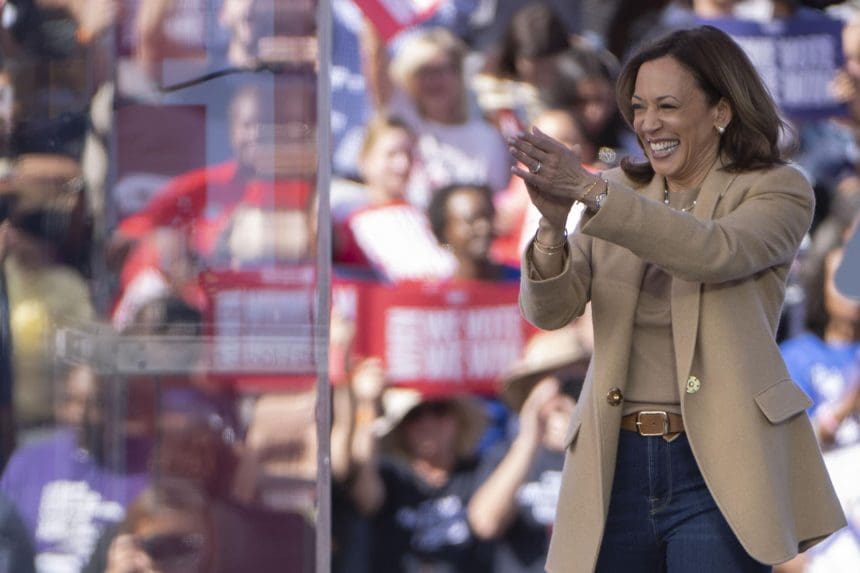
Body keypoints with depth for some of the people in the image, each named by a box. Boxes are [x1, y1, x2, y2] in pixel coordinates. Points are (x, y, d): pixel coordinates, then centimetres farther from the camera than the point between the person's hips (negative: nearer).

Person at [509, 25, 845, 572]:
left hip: (716, 469, -4)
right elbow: (550, 310, 1)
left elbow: (715, 253, -21)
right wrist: (554, 225, -21)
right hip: (617, 467, 4)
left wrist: (590, 191, -29)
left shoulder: (777, 190, 0)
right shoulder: (619, 195, 12)